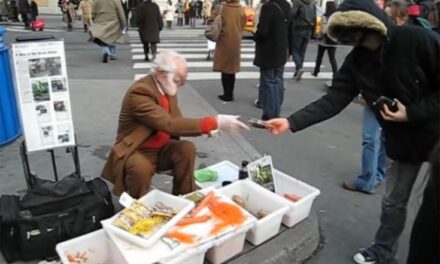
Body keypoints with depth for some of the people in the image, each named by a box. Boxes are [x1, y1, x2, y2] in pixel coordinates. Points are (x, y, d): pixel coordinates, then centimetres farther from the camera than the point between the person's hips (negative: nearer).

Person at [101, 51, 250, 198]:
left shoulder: (168, 88, -1)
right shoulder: (139, 92, -28)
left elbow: (176, 122, 5)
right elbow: (169, 124, -36)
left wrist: (206, 128, -15)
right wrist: (214, 122, -40)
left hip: (161, 149, 7)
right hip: (135, 151, -7)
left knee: (187, 149, -18)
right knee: (141, 168, -36)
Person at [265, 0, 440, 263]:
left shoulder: (417, 39, -23)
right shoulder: (356, 61, -8)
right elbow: (332, 101, -14)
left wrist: (413, 113, -24)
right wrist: (291, 122, -23)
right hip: (403, 140, 4)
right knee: (394, 201, 16)